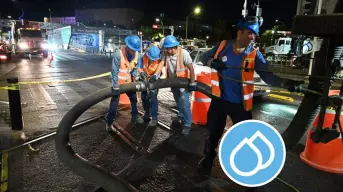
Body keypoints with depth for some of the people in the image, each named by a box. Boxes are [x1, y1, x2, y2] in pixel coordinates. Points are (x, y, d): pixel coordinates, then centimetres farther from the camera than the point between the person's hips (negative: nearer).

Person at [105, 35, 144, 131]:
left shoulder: (137, 55, -12)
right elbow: (114, 71, -24)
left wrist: (134, 79, -3)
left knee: (134, 99, 19)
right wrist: (115, 86, -24)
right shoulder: (118, 54, -27)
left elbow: (135, 68, 1)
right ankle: (109, 123, 10)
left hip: (129, 82, 6)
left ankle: (134, 117, 40)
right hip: (118, 83, -6)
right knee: (114, 102, -1)